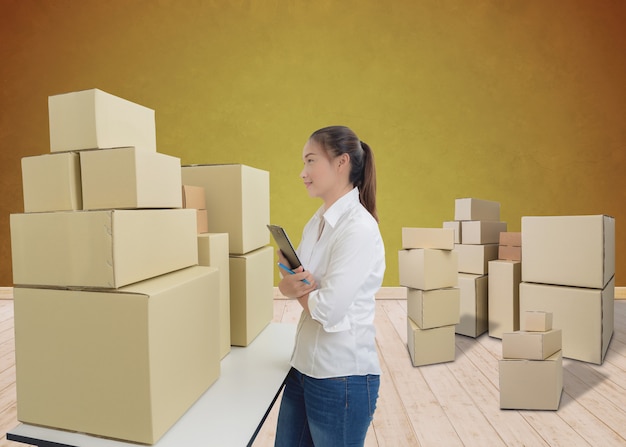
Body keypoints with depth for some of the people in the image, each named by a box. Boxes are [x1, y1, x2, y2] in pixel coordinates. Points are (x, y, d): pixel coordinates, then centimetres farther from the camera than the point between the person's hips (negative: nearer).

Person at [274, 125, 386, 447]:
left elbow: (328, 311, -25)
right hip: (304, 366, 7)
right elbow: (289, 284, 8)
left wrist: (295, 285, -7)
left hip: (342, 377, -7)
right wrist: (292, 284, -14)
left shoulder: (359, 228, -22)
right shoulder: (317, 221, 5)